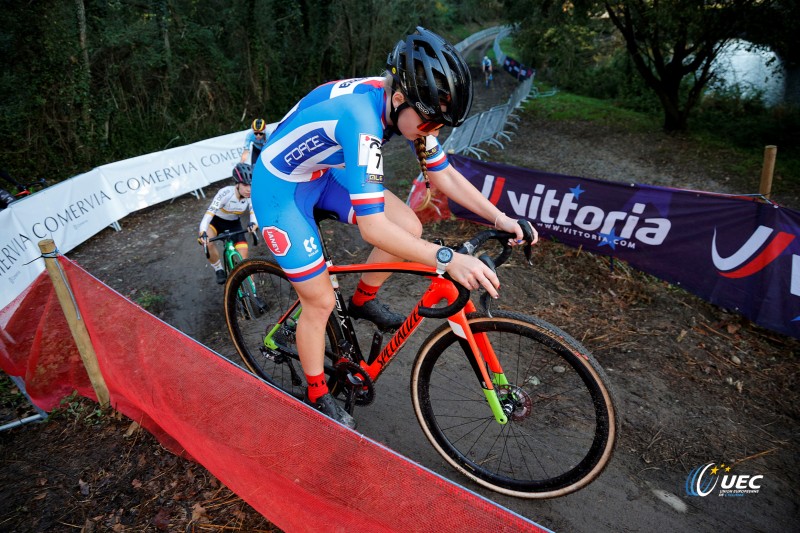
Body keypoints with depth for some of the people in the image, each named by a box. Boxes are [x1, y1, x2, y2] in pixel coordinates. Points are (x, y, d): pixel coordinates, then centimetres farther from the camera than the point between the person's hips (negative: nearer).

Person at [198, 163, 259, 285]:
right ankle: (219, 270, -6)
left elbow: (254, 212, -33)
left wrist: (254, 224, -58)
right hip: (216, 220, -2)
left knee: (243, 257, -11)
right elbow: (209, 213, -40)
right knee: (206, 241, -32)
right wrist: (202, 233, -56)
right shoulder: (225, 193, -34)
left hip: (233, 224, 2)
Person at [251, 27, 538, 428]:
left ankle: (362, 301, 18)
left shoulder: (406, 105, -13)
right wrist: (446, 259, -46)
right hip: (279, 188, -7)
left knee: (410, 228, -8)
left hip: (324, 173, 7)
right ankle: (317, 397, 21)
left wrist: (500, 218, -12)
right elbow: (373, 227, -41)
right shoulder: (362, 116, -37)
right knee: (320, 301, -4)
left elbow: (444, 174, -4)